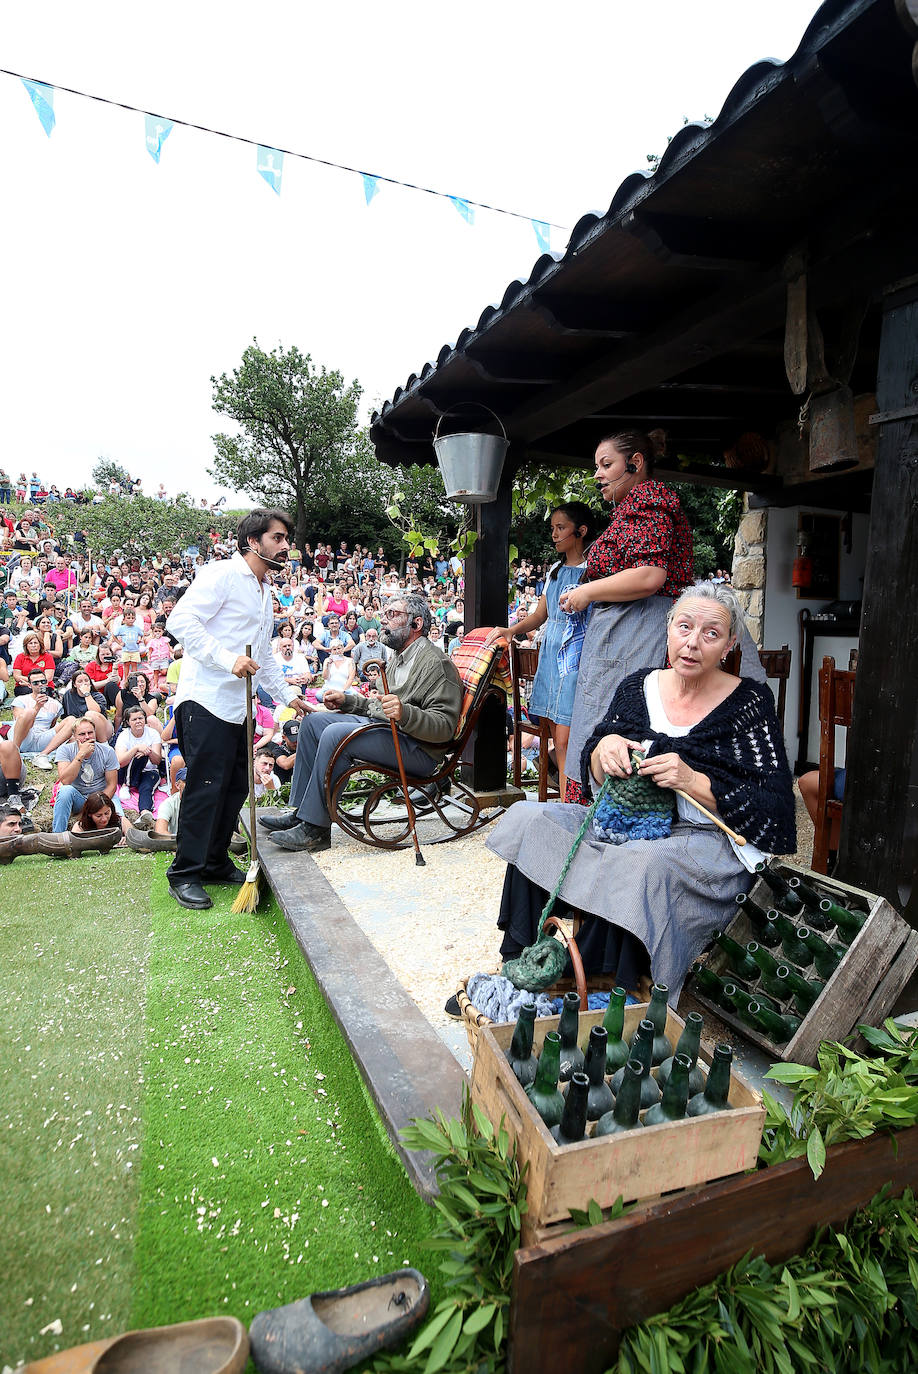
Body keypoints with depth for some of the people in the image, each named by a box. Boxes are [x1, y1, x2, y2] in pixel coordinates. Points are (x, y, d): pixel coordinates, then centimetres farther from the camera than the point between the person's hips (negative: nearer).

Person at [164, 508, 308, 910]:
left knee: (235, 787, 12)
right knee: (205, 787, -5)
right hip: (206, 700, -9)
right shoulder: (222, 574, -7)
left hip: (238, 706, 9)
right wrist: (227, 658, -27)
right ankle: (185, 874, 8)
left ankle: (216, 864, 26)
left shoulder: (264, 591, 22)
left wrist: (287, 694, 24)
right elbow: (180, 621, -20)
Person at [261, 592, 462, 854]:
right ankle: (300, 811, 6)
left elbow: (444, 727, -21)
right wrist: (347, 700, 16)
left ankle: (315, 829, -19)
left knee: (336, 733, -28)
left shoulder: (436, 663, -13)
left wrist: (404, 714, -36)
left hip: (417, 749, -11)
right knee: (313, 722, 6)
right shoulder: (399, 657, 20)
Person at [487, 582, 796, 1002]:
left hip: (708, 840, -5)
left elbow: (773, 809, -9)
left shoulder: (750, 703, -5)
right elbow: (592, 777, 11)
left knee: (644, 863, -38)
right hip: (625, 822, 5)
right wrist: (603, 749, -13)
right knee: (528, 819, -14)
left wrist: (694, 781, -22)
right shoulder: (639, 686, 7)